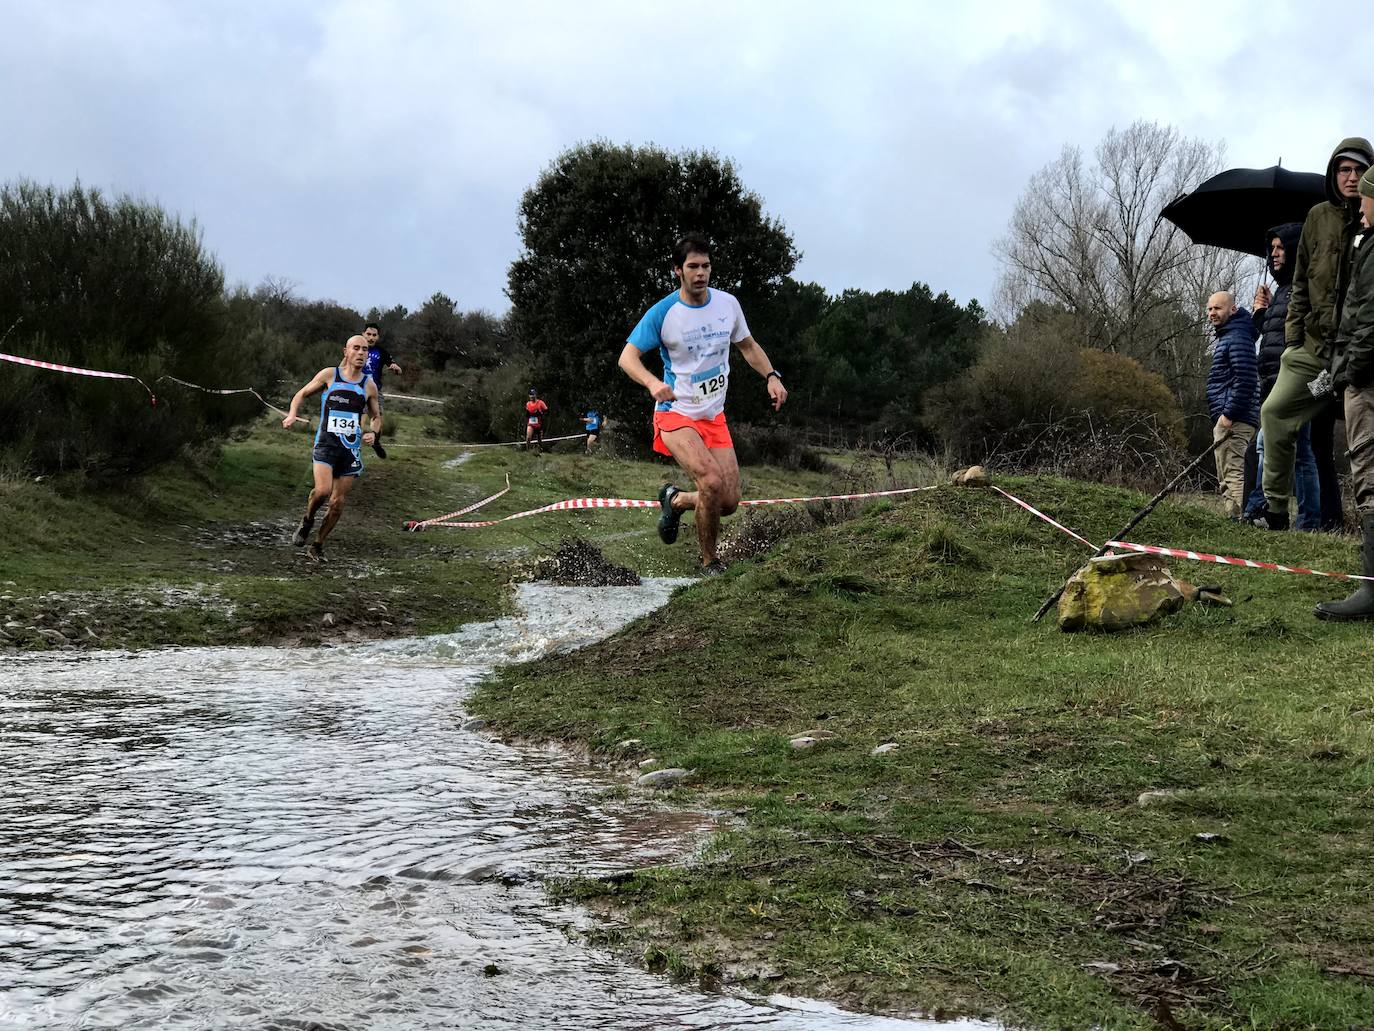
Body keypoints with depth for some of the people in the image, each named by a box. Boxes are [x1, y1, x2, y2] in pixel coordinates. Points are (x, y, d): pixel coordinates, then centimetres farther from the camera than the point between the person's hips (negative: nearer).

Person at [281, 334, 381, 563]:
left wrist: (373, 432, 0)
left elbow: (377, 416, 22)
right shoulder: (329, 375, 2)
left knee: (337, 503, 3)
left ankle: (318, 546, 20)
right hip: (326, 443, -3)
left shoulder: (369, 385, 9)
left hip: (352, 448, 3)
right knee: (323, 490, -24)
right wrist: (292, 414, -6)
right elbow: (302, 394, 13)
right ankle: (307, 520, 7)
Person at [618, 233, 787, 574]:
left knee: (729, 502, -1)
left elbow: (747, 345, 17)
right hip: (676, 413, -5)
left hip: (714, 417, 5)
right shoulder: (662, 313, -12)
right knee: (713, 482, -27)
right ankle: (710, 563, -7)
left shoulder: (727, 303, 1)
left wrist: (772, 376, 0)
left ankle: (676, 500, 31)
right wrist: (653, 383, -33)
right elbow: (627, 357, -13)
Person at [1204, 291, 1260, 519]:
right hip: (1227, 418, 11)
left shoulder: (1237, 338, -10)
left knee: (1233, 473, -16)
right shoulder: (1226, 337, 23)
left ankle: (1237, 518, -21)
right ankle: (1236, 519, 12)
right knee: (1230, 476, 11)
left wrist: (1229, 414, -22)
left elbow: (1245, 380, -20)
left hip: (1234, 420, -11)